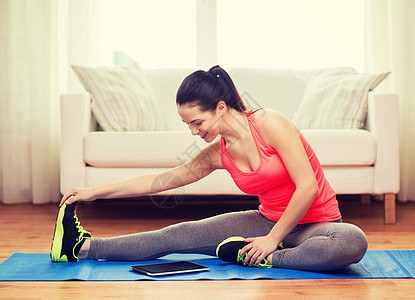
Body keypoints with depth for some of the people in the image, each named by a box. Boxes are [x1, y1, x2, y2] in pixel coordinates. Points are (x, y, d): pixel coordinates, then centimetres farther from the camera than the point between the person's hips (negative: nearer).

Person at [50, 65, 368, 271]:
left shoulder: (270, 124, -20)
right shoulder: (217, 154, -1)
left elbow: (308, 187, -22)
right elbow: (160, 180, 6)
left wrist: (273, 239, -17)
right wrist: (94, 192, 5)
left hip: (316, 223, -4)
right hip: (268, 220, 5)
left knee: (353, 242, -40)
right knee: (180, 235, -8)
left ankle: (266, 260, -28)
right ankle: (84, 246, -1)